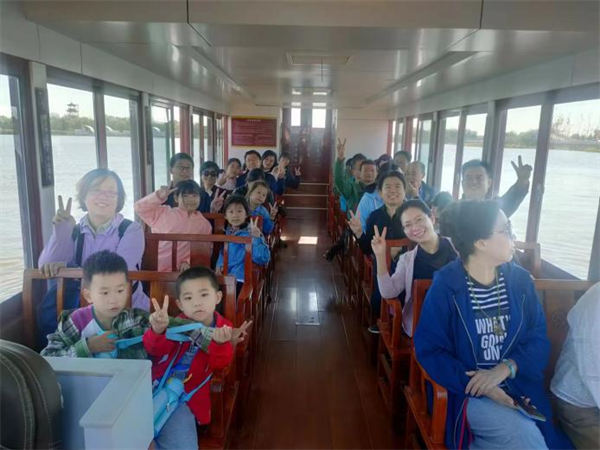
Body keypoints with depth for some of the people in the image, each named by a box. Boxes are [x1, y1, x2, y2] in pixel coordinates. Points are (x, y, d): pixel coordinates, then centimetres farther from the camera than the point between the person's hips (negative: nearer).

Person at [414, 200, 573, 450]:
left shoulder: (520, 280, 2)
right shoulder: (445, 287, -13)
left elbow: (539, 340, 1)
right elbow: (428, 350, -13)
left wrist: (507, 368, -18)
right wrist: (481, 388, -20)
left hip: (519, 390, 5)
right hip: (468, 392, -5)